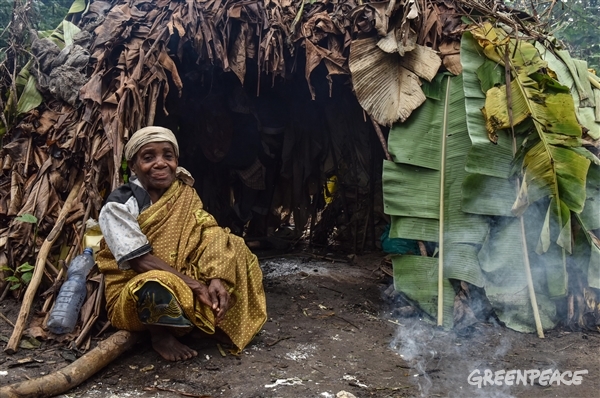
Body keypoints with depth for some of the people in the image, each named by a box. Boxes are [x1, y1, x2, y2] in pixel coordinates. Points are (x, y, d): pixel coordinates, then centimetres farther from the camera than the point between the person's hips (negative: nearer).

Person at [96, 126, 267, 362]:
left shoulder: (184, 194, 0)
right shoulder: (119, 206, -16)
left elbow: (209, 232, -10)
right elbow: (141, 262, -23)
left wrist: (216, 280, -27)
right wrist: (197, 285, -27)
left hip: (183, 283, 6)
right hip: (132, 294, -5)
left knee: (231, 246, -8)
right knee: (158, 285, -40)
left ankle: (220, 323, 0)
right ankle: (160, 335, -7)